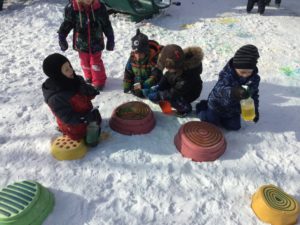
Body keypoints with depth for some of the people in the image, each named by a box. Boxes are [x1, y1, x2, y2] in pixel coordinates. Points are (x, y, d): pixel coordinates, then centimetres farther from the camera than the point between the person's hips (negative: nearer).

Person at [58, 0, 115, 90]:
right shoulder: (72, 7, -16)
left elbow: (107, 25, -4)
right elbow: (66, 24, -5)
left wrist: (110, 39, 0)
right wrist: (61, 37, -5)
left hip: (96, 42, -1)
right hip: (81, 43, 2)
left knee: (96, 62, 8)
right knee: (85, 62, 19)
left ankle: (99, 81, 28)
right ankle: (89, 77, 45)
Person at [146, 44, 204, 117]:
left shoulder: (188, 77, -41)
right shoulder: (176, 67, -23)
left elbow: (175, 93, -35)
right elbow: (166, 77, -5)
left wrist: (158, 96, -33)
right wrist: (158, 87, -18)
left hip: (189, 94, -7)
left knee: (172, 99, -31)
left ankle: (185, 108, 1)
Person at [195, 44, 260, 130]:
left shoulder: (254, 78, -15)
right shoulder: (227, 75, -33)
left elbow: (254, 94, 0)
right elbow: (221, 89, -49)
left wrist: (255, 110, -1)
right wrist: (233, 92, -70)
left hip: (234, 108, 5)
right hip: (218, 104, -5)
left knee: (234, 126, 7)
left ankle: (220, 116, 32)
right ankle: (202, 108, 27)